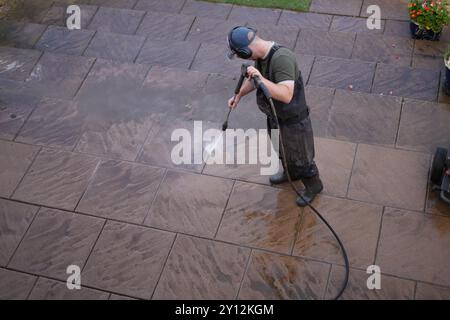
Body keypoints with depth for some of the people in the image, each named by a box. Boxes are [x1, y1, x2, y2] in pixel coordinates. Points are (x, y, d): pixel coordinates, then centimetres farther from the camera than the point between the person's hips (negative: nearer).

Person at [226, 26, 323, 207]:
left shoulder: (282, 58, -36)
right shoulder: (260, 54, -8)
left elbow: (286, 95, -44)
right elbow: (253, 78, 14)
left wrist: (261, 80, -49)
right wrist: (239, 95, 16)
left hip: (292, 119, -8)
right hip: (275, 115, 8)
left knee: (300, 156, 14)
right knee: (281, 149, 30)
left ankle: (313, 185, 40)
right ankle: (291, 173, 58)